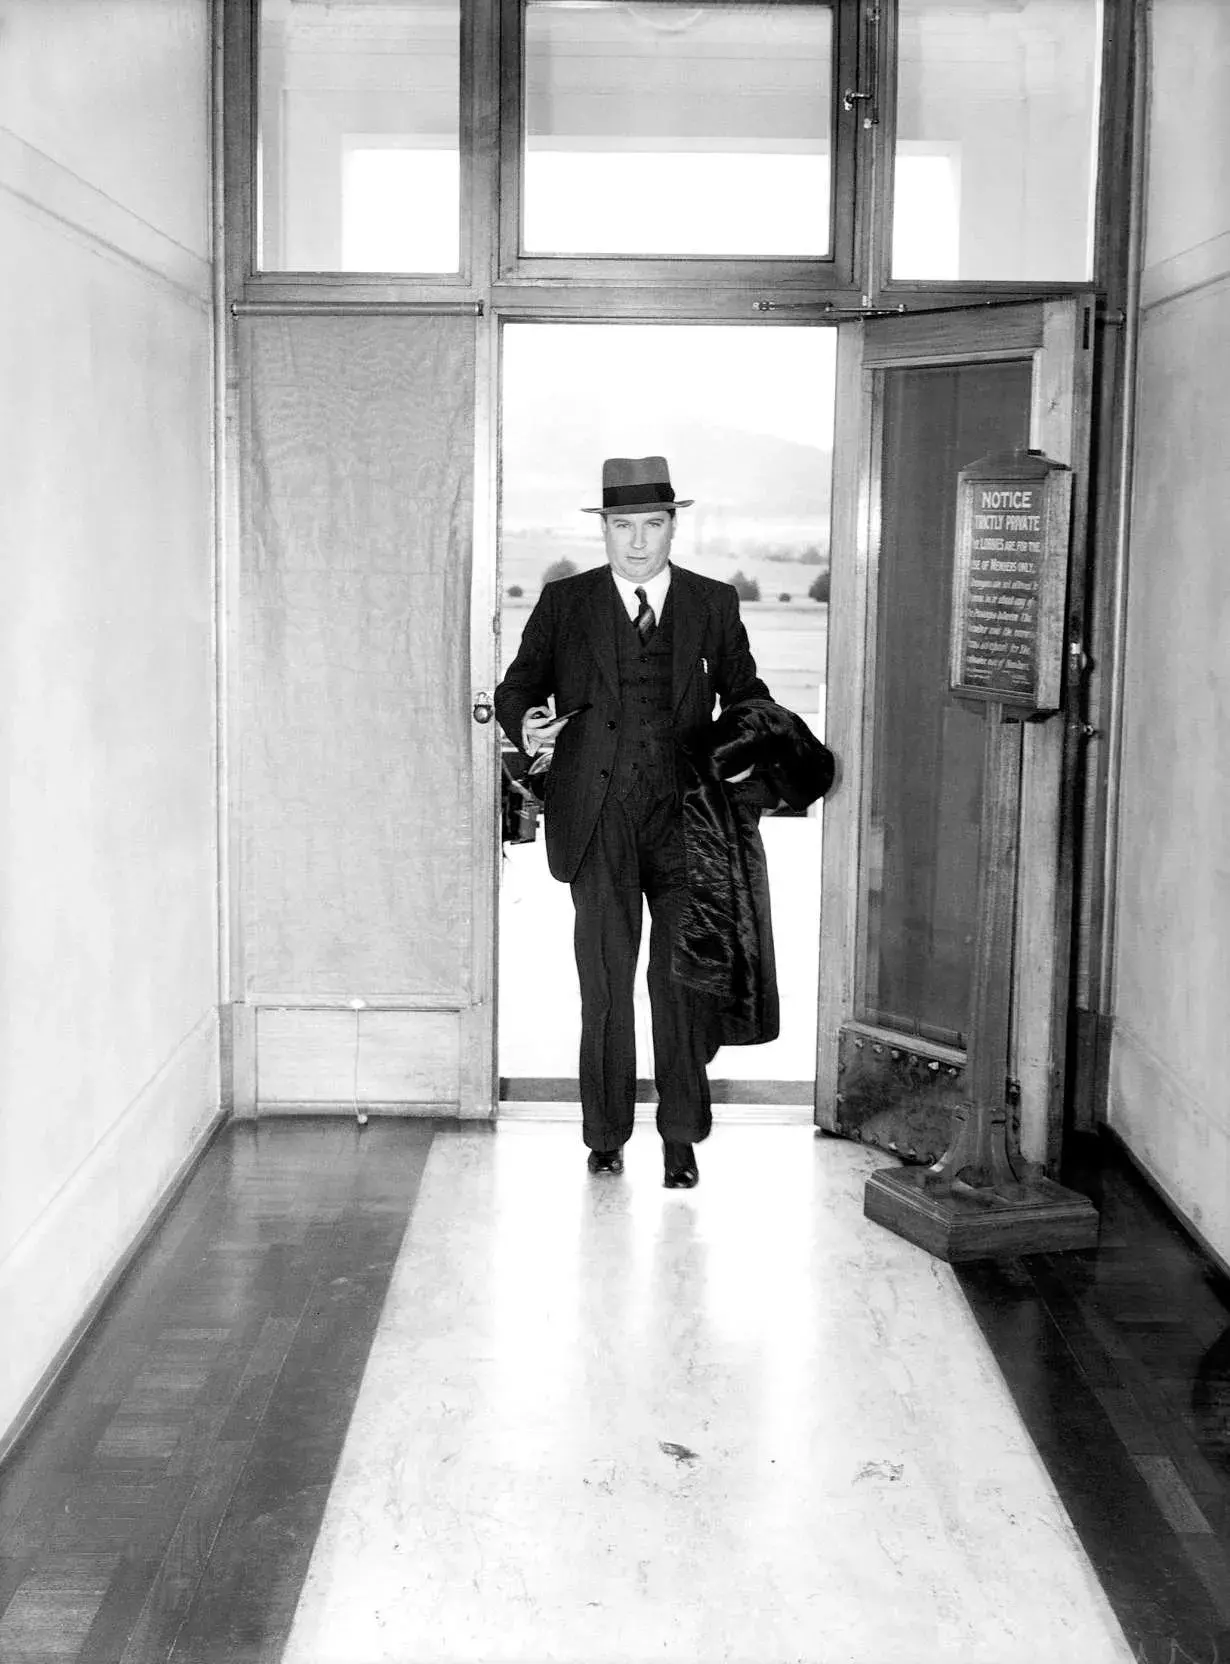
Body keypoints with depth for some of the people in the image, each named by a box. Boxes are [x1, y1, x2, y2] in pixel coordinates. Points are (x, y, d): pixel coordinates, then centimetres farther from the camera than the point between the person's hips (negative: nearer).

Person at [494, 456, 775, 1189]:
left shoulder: (714, 605, 10)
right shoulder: (564, 604, 8)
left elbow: (745, 696, 16)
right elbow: (518, 686, 8)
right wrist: (526, 725, -15)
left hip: (685, 812, 1)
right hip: (598, 819, 0)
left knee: (684, 976, -2)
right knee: (605, 977, 2)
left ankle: (681, 1135, 10)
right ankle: (606, 1133, 16)